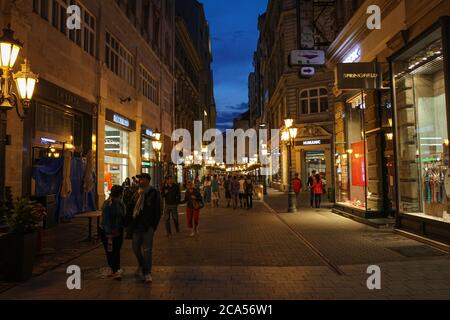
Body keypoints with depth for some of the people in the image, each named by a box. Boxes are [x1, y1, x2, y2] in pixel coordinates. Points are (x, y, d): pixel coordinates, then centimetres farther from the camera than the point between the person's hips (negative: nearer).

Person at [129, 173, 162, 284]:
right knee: (136, 248, 15)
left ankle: (147, 273, 10)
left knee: (147, 250, -1)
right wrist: (131, 223, 10)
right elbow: (132, 208, 17)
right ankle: (141, 267, 38)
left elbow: (158, 211, -8)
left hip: (148, 226, -6)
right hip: (136, 225, 6)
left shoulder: (154, 193, -6)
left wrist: (153, 225, -13)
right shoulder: (137, 193, 12)